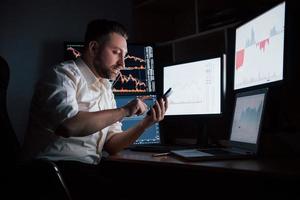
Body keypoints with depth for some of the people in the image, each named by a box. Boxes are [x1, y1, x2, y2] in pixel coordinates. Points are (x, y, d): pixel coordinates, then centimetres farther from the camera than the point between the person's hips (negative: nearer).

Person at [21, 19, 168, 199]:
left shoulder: (106, 90, 18)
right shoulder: (64, 74, -7)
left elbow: (111, 145, 14)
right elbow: (68, 125, -26)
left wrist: (147, 122, 0)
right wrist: (124, 111, -18)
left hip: (90, 171, 8)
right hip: (57, 167, -8)